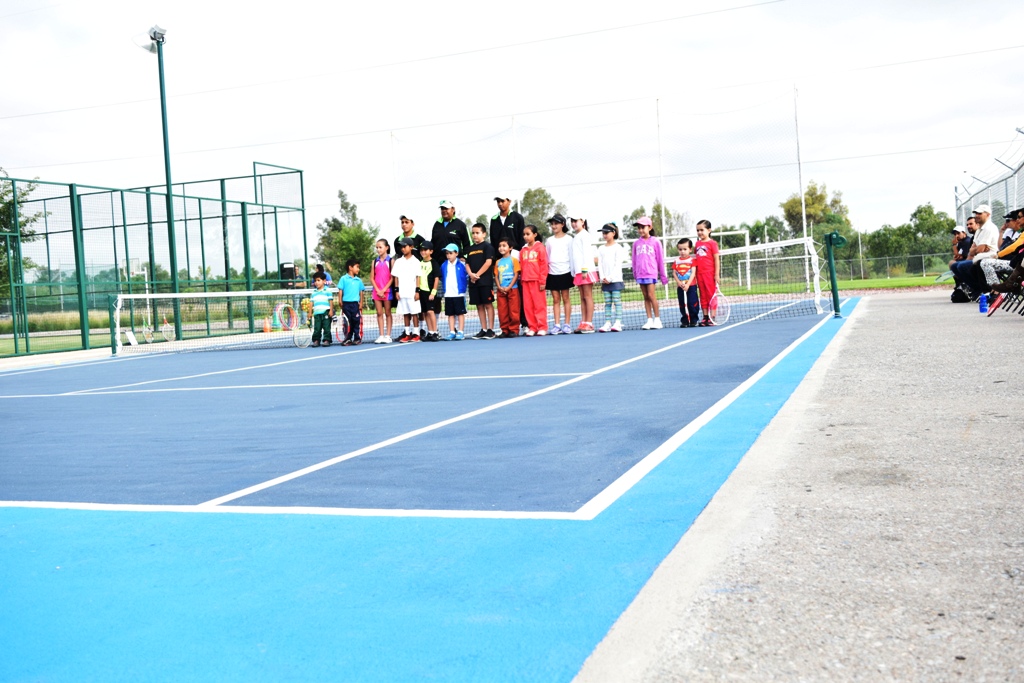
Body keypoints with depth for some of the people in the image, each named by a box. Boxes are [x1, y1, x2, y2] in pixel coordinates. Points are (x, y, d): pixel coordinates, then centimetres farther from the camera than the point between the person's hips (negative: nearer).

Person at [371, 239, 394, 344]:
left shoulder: (390, 260, -2)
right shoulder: (375, 261, 9)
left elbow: (392, 278, -6)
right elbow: (372, 278, 6)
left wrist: (384, 290, -12)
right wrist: (378, 290, -6)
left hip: (387, 291, -4)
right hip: (377, 291, 4)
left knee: (387, 313, 2)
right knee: (379, 313, 4)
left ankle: (388, 336, 4)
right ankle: (381, 335, 5)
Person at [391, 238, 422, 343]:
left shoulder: (415, 261, 1)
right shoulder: (398, 261, 10)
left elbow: (417, 277, -1)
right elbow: (396, 277, 10)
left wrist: (417, 291, -7)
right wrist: (396, 290, 3)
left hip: (412, 293, -3)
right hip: (402, 293, 3)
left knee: (414, 312, -1)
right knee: (405, 313, 6)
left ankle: (416, 333, 4)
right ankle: (407, 333, 10)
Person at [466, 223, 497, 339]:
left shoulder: (487, 246, -2)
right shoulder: (470, 248, 16)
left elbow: (488, 262, -10)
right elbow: (467, 264, 14)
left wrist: (477, 274, -13)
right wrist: (471, 274, -6)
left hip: (485, 280, -6)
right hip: (473, 282, 6)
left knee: (488, 304, -5)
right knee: (479, 305, 8)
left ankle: (490, 330, -3)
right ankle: (483, 330, 12)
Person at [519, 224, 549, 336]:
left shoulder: (540, 247, -2)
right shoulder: (523, 250, 12)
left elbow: (544, 265, -6)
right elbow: (521, 266, 13)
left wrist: (543, 281, -10)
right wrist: (522, 280, 7)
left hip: (537, 281, -5)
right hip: (526, 281, 5)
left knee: (539, 304, -1)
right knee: (528, 305, 4)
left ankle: (542, 327, 2)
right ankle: (532, 327, 9)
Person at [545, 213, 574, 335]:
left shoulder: (568, 239, 1)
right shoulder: (549, 240, 11)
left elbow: (571, 256, 0)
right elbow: (546, 258, 12)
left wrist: (572, 273, -4)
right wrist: (545, 273, 6)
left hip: (565, 272, -3)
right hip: (552, 273, 3)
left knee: (565, 298, 1)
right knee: (555, 299, 3)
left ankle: (566, 324, 4)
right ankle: (557, 325, 2)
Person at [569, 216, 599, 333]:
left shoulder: (584, 235, -5)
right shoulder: (575, 237, 19)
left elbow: (587, 253, -14)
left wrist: (585, 269, -20)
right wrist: (575, 271, 13)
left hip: (586, 271, -8)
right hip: (578, 271, 8)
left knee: (588, 296, -7)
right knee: (582, 298, 6)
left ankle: (589, 324, -8)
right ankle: (583, 323, 5)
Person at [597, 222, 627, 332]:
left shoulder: (618, 248, -1)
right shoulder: (601, 249, 13)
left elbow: (618, 265, -8)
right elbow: (600, 264, 8)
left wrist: (610, 278, -14)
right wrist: (602, 277, -6)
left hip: (615, 279, -4)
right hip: (605, 280, 5)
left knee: (617, 301, -6)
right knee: (607, 302, 3)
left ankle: (618, 323, -9)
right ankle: (607, 323, 1)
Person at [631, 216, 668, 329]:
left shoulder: (655, 242, 1)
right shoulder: (636, 243, 10)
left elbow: (660, 259, 5)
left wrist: (663, 275, 6)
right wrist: (635, 273, 13)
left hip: (651, 273, -4)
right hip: (640, 273, 4)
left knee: (651, 295, -9)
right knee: (646, 297, 5)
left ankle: (657, 319, -2)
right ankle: (649, 320, 8)